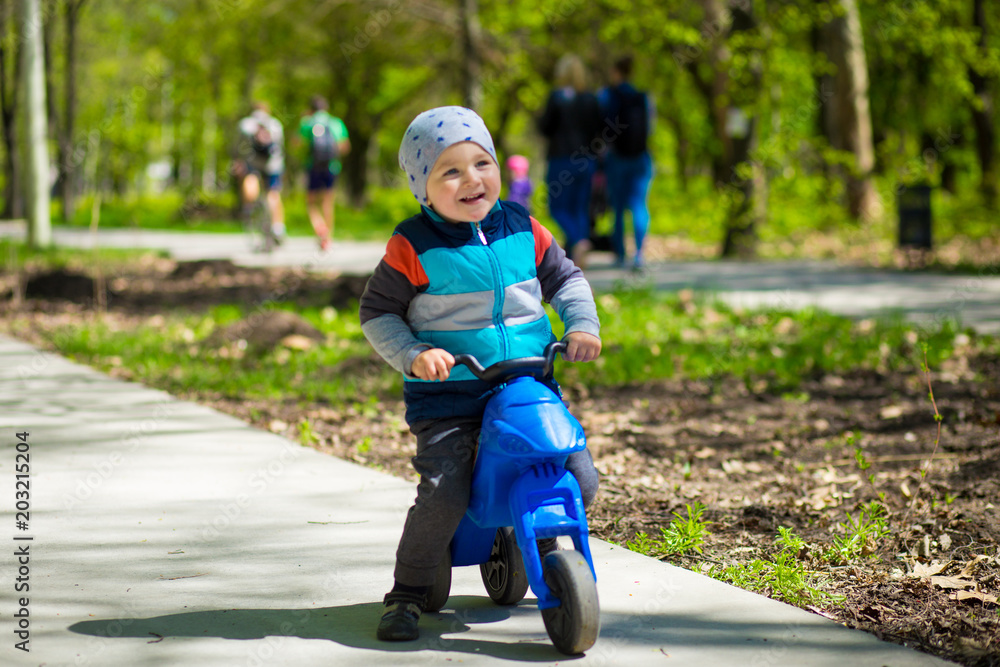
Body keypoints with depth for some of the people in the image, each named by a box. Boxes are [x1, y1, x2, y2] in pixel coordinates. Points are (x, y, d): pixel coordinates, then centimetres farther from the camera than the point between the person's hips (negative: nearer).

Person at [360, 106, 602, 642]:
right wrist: (414, 355, -15)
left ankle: (537, 547, 30)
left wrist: (583, 325, 1)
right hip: (447, 395, -4)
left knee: (579, 481, -2)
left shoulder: (522, 230, 4)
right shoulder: (413, 247, -7)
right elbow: (377, 312, 0)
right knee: (444, 493, -20)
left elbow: (564, 278, 18)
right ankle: (407, 594, 1)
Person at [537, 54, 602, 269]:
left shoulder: (557, 97, -9)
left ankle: (578, 241, -23)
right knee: (580, 207, 10)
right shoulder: (591, 99, 3)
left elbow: (545, 127, -8)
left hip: (562, 158, -4)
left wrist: (541, 119, 13)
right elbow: (597, 130, 5)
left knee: (558, 207, 3)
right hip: (586, 161, 4)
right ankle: (577, 258, 5)